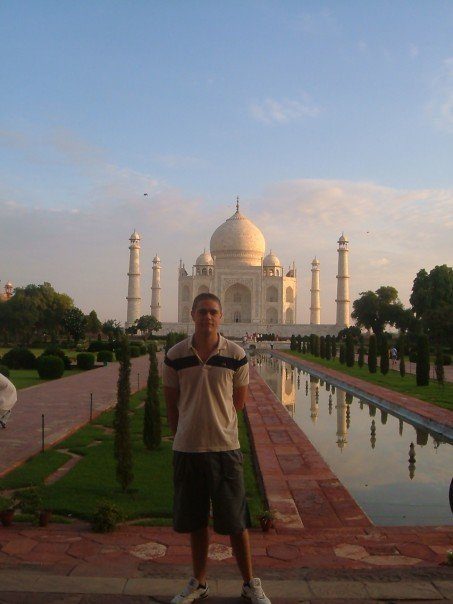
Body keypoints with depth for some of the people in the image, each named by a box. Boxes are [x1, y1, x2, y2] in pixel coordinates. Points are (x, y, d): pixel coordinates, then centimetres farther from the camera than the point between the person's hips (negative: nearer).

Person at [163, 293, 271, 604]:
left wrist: (214, 424, 5)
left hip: (224, 446, -1)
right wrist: (183, 433, 5)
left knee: (236, 521, 6)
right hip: (187, 447, 2)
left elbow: (239, 401, 5)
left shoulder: (236, 355, -5)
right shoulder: (175, 355, -2)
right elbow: (172, 402, 7)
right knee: (195, 521, 14)